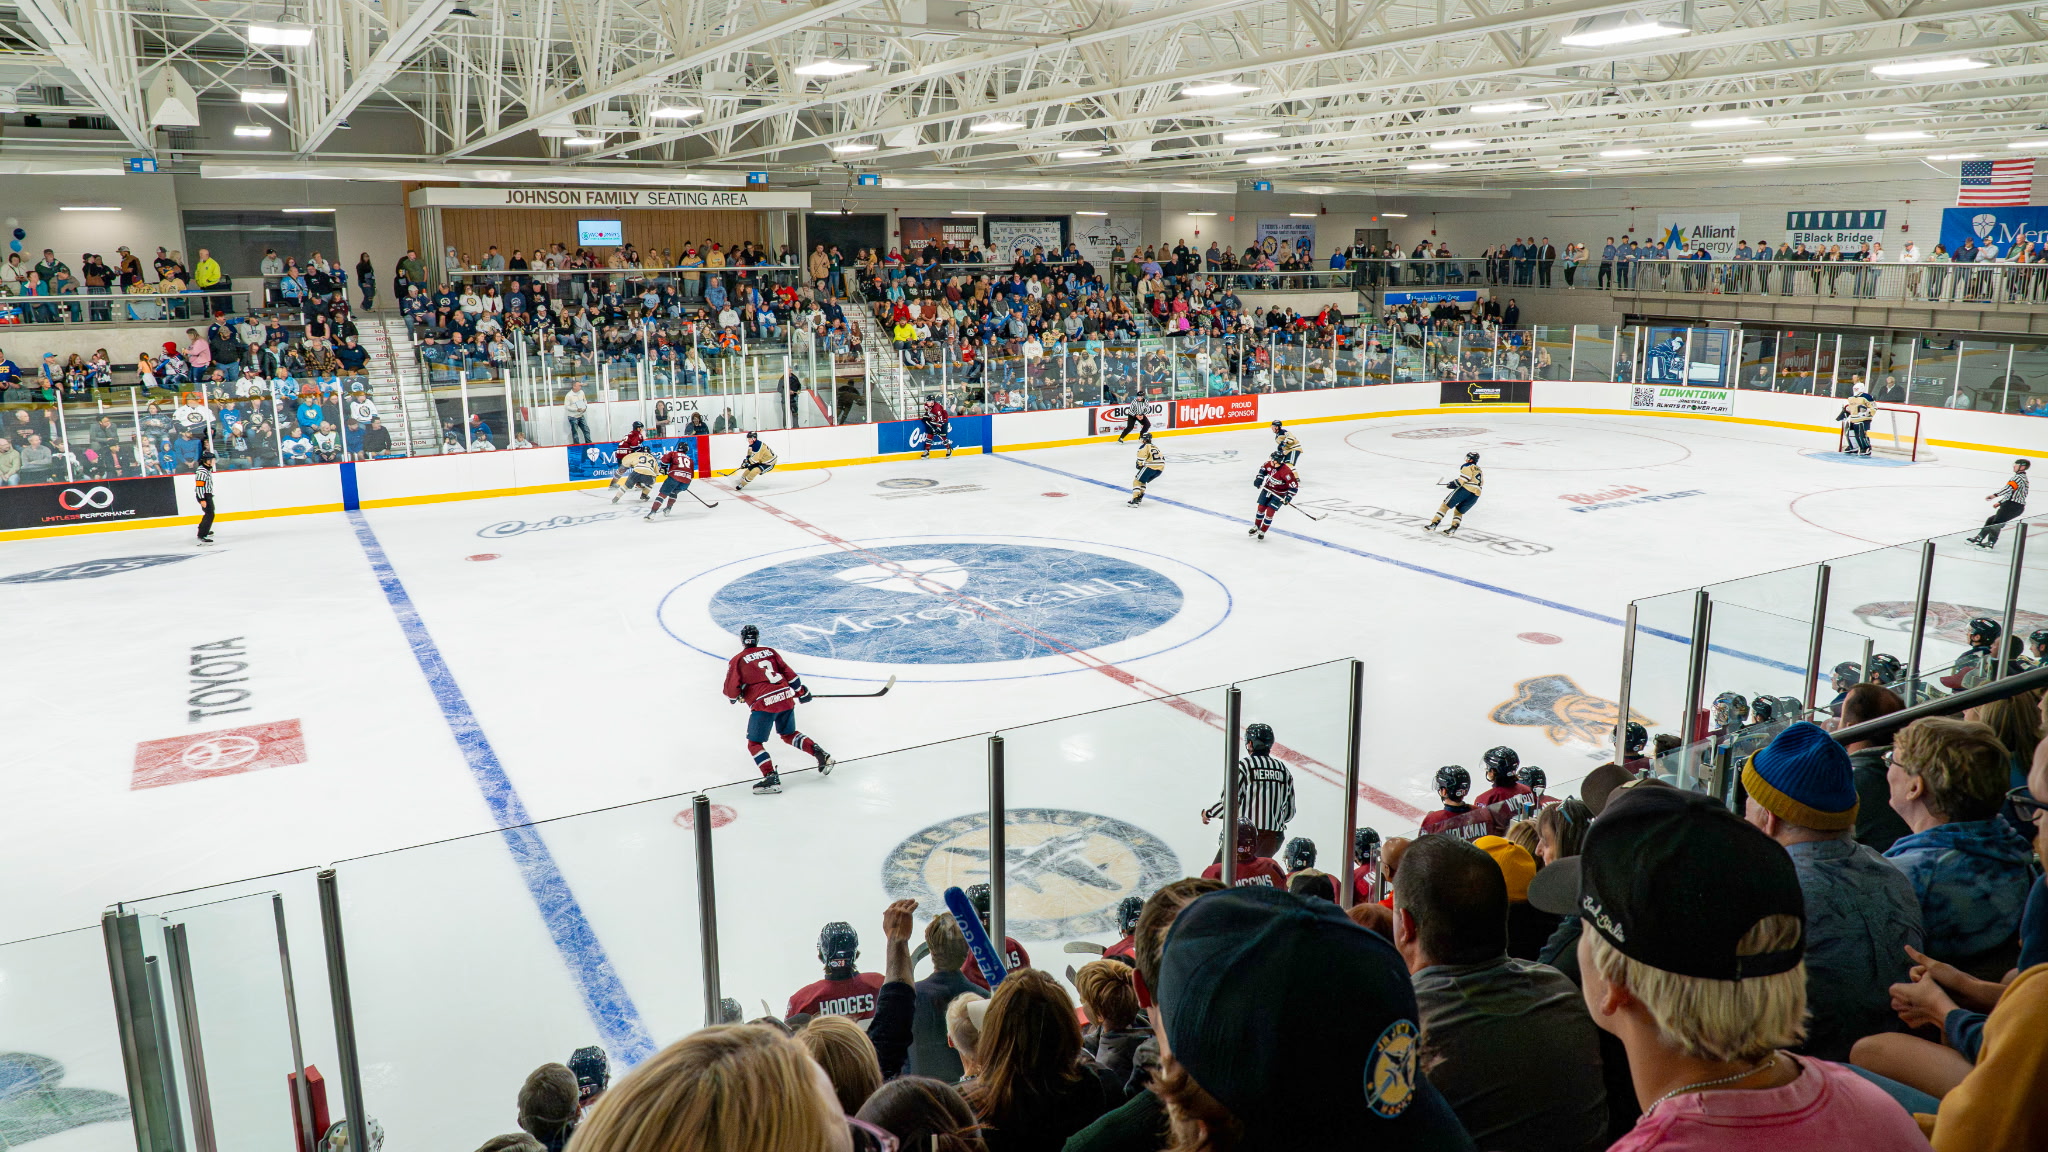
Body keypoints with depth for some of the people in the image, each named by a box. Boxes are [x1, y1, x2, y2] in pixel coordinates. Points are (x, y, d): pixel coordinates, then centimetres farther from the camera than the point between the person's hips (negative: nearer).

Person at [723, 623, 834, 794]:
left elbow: (731, 691, -2)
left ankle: (771, 778, -8)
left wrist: (735, 697, 21)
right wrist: (801, 691, 27)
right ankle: (820, 753, 11)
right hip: (786, 698, 6)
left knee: (754, 743, 6)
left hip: (764, 704, -5)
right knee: (789, 734, 25)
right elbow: (789, 673, 15)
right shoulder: (770, 652, 14)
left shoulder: (737, 661, 1)